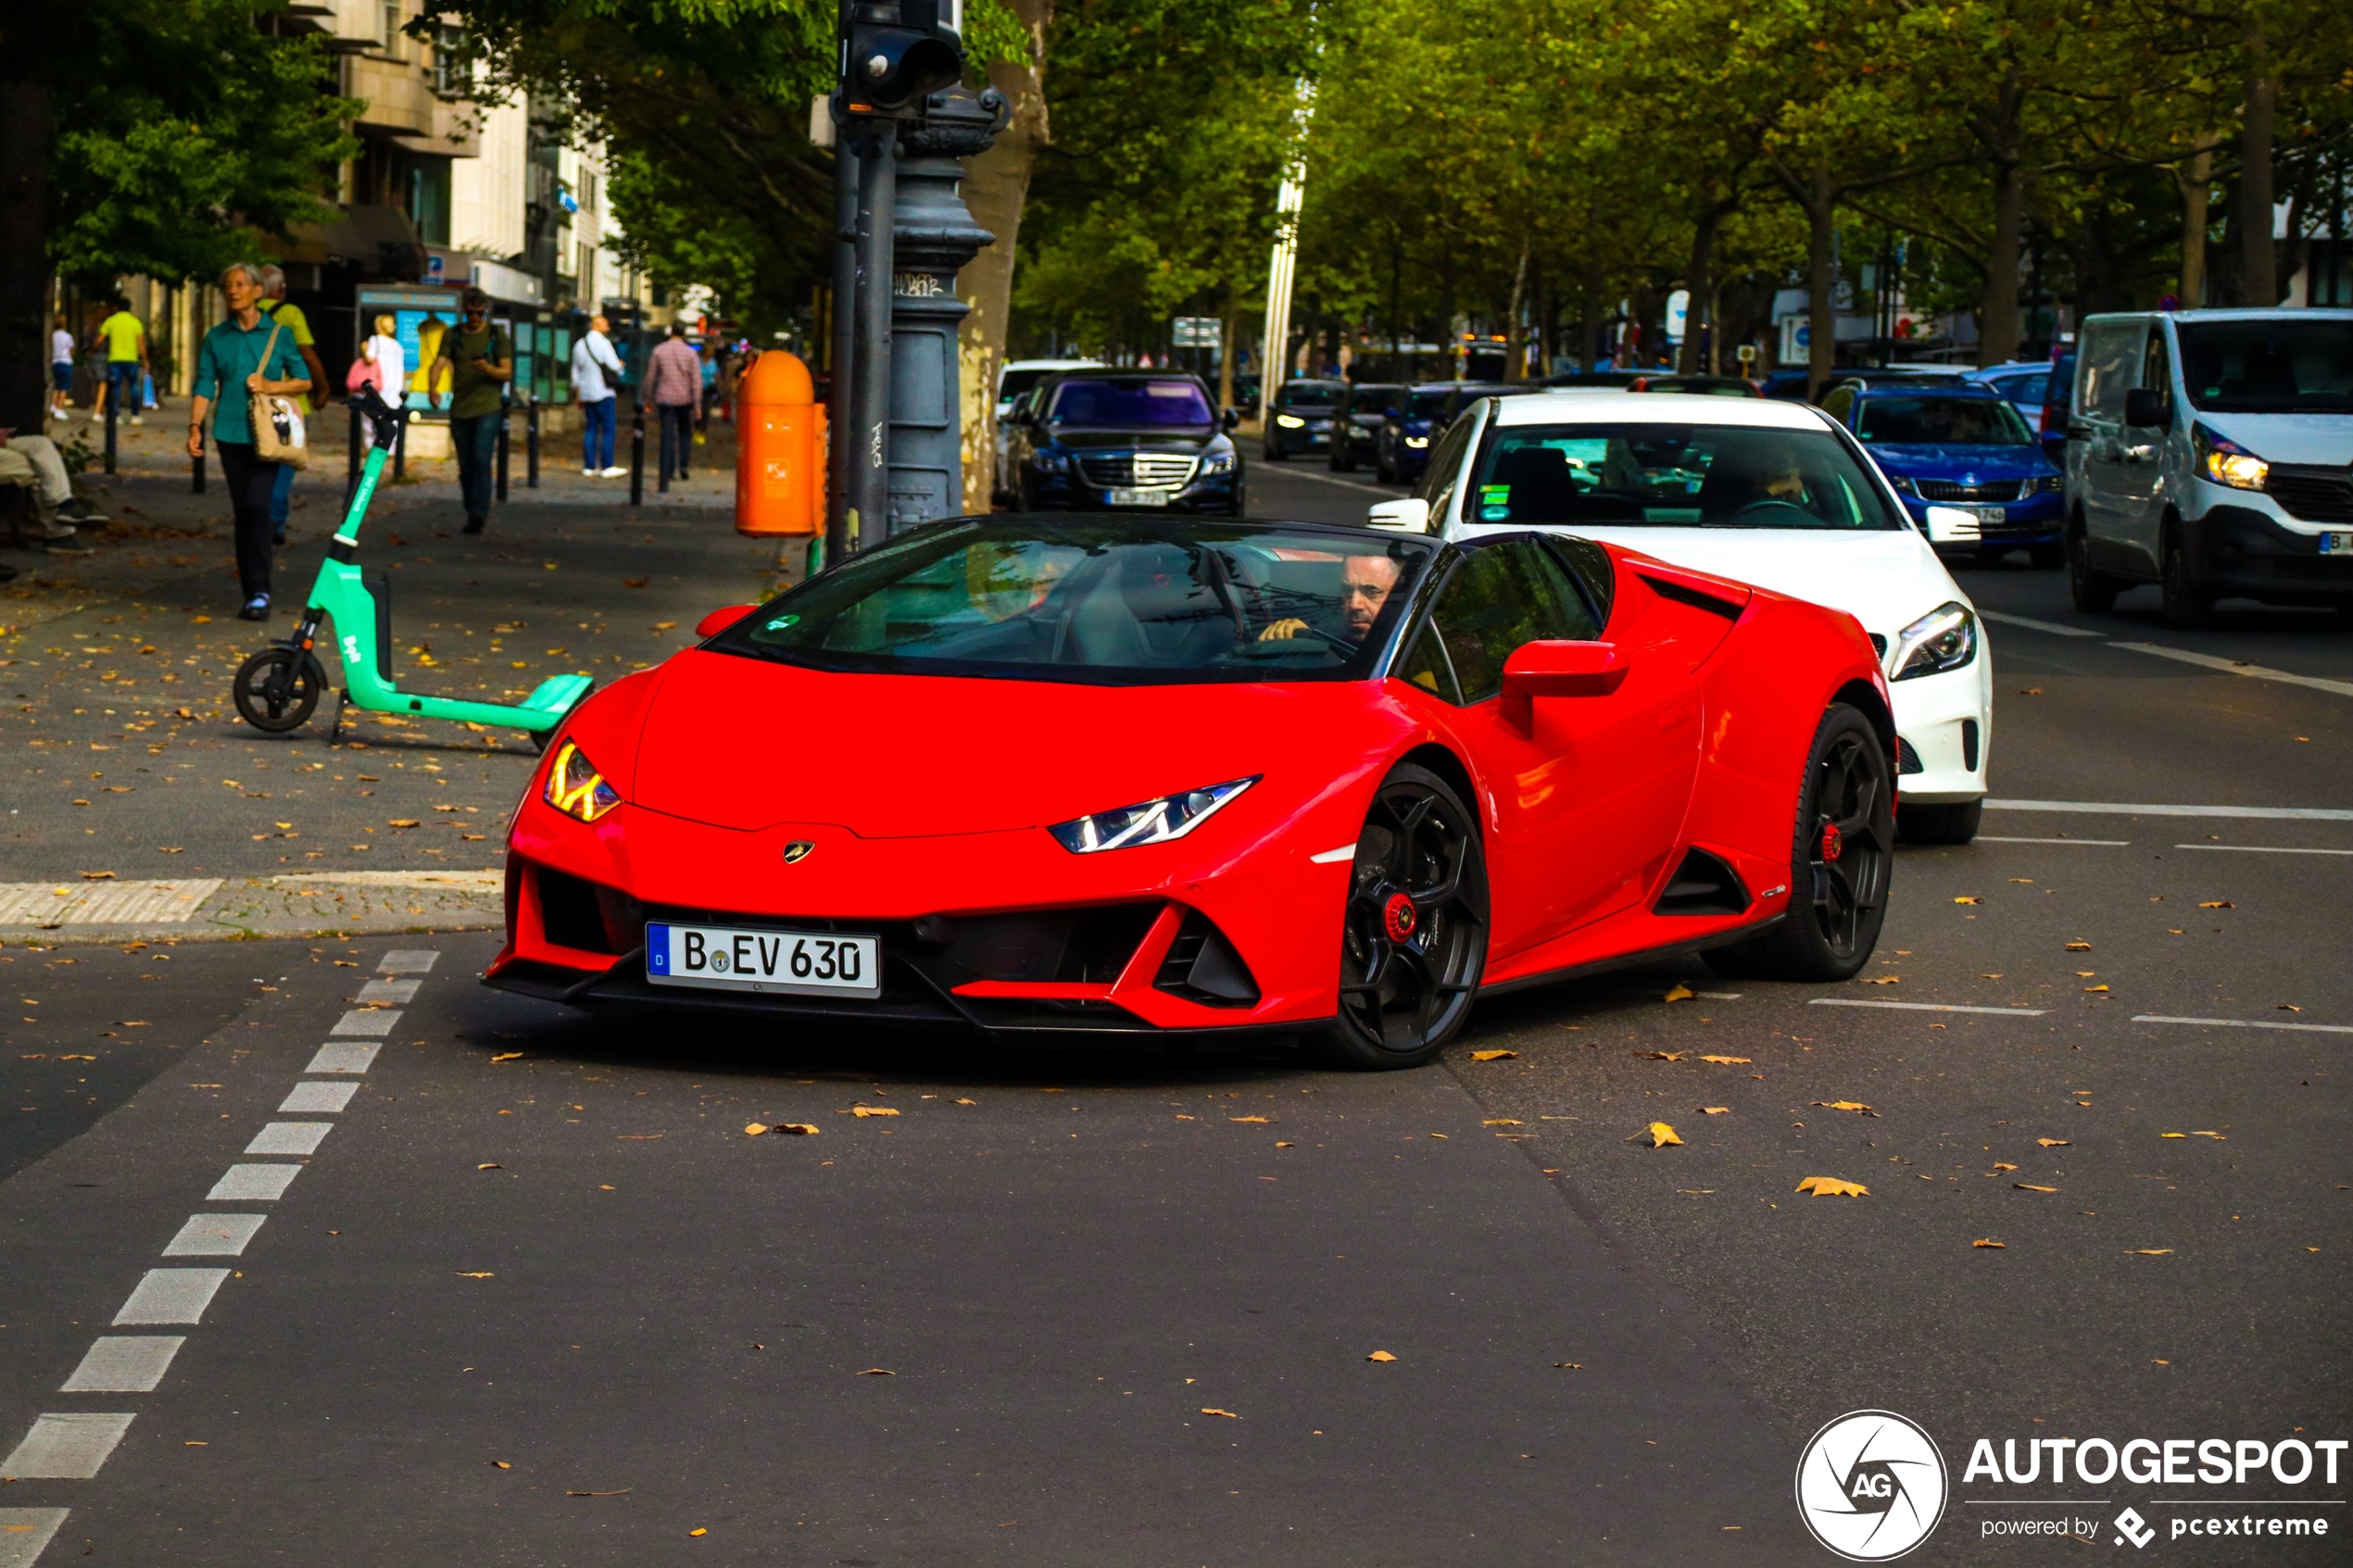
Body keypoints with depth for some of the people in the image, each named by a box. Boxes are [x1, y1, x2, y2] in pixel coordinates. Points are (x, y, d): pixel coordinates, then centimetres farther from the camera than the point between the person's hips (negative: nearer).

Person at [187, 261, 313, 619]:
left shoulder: (278, 334, 4)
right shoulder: (216, 338, 9)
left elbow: (304, 380, 9)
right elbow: (204, 387, 7)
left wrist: (271, 385, -8)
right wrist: (195, 427, -6)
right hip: (230, 433, 3)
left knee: (256, 506, -16)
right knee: (242, 510, 6)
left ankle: (259, 592, -15)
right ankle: (252, 593, 12)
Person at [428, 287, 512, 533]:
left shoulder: (497, 334, 5)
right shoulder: (453, 335, 9)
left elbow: (507, 372, 2)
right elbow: (438, 363, -2)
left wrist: (488, 369, -20)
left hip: (488, 408, -3)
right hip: (460, 409, 3)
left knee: (481, 460, -18)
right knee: (466, 466, 8)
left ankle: (479, 513, -23)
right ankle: (473, 514, 18)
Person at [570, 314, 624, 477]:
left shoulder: (579, 345, 14)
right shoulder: (602, 342, -9)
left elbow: (575, 371, 18)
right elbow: (614, 366, -14)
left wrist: (578, 395, 24)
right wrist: (620, 365, 10)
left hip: (586, 393, 7)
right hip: (603, 392, -7)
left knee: (590, 429, 8)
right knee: (608, 429, -5)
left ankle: (589, 467, 5)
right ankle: (607, 466, -9)